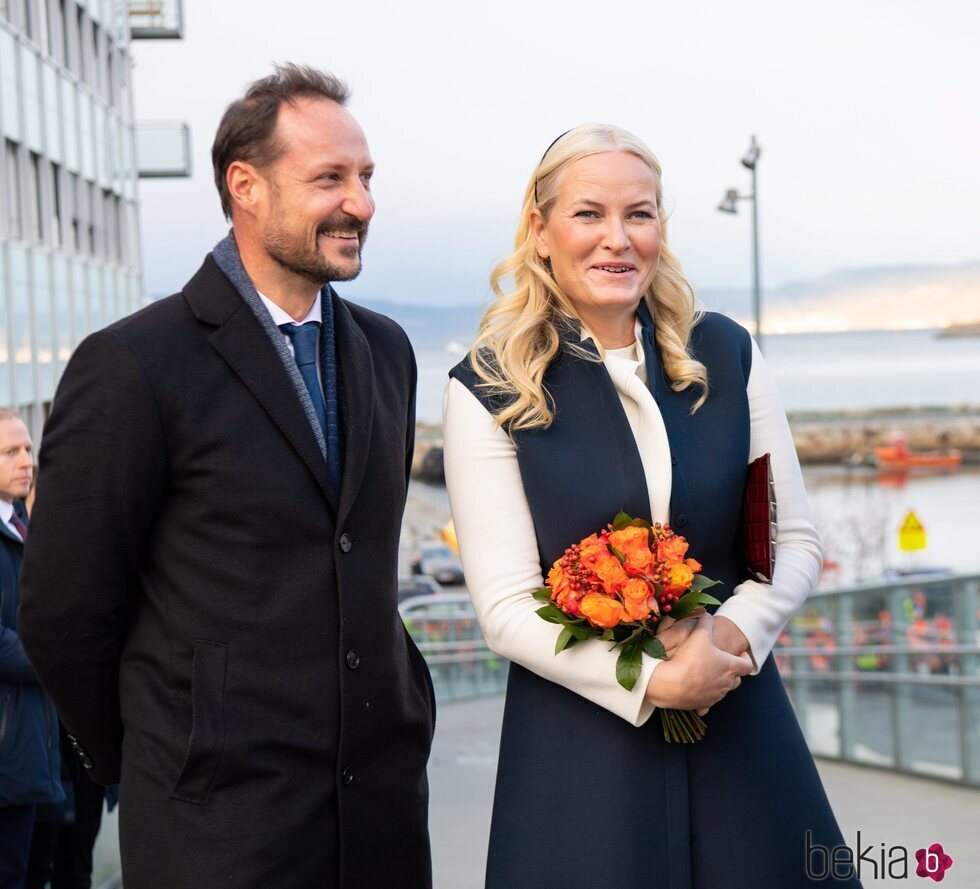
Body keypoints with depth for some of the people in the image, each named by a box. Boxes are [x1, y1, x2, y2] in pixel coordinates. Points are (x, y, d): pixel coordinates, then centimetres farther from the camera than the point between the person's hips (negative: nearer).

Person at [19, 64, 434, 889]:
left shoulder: (385, 350, 9)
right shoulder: (132, 366, -12)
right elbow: (66, 611, -7)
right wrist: (144, 767, 3)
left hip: (385, 801, 6)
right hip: (222, 818, -6)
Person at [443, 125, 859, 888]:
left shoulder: (726, 354, 3)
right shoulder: (489, 391, -6)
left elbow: (797, 540, 6)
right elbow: (506, 608, -8)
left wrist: (734, 630, -12)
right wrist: (651, 682, -18)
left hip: (739, 728, 3)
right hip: (580, 739, -3)